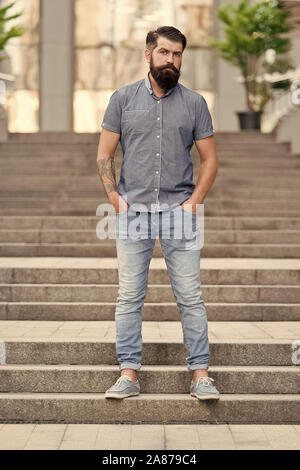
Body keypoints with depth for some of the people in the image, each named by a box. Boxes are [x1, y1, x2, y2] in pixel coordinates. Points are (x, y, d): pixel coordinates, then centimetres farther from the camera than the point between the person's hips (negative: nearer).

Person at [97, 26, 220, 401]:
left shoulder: (194, 102, 7)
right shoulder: (123, 98, 7)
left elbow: (209, 159, 9)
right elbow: (104, 156, 7)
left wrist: (194, 201, -3)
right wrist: (116, 198, -4)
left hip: (179, 211, 0)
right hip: (133, 212, 0)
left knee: (190, 296, -1)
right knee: (129, 297, 1)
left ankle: (200, 374, 5)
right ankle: (128, 374, 8)